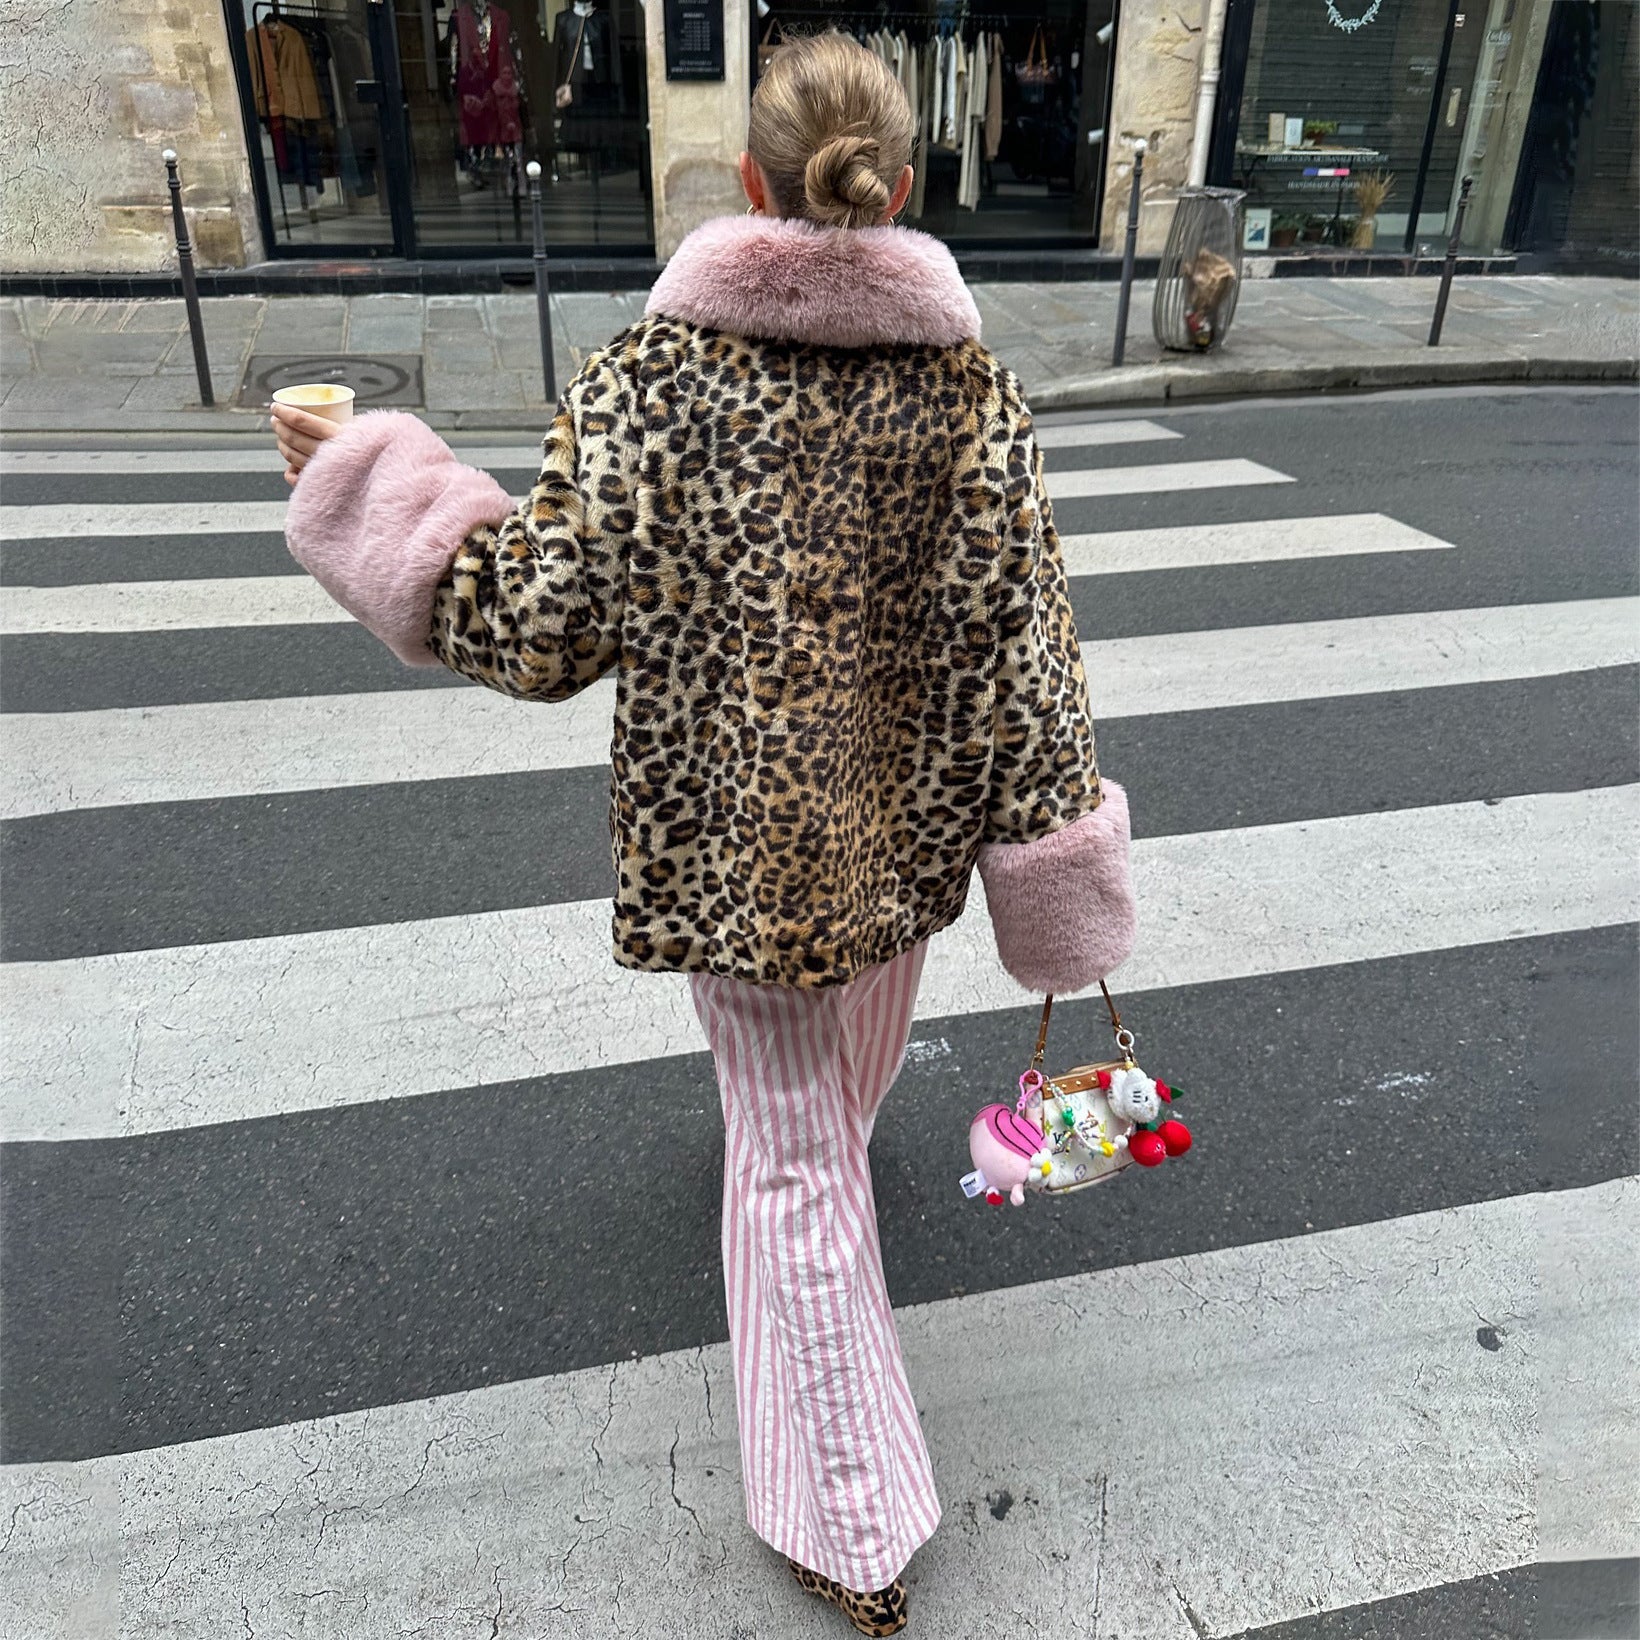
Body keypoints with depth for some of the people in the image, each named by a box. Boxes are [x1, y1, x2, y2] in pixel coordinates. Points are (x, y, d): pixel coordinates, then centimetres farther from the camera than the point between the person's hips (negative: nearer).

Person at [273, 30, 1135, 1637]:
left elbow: (541, 630, -13)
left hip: (733, 832, -2)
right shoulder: (970, 389, -9)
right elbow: (1019, 654, -10)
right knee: (855, 1047, 33)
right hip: (905, 825, 3)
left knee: (793, 1158, 11)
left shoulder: (648, 375, -15)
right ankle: (844, 1131, 69)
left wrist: (364, 485, 0)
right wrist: (1053, 871, -1)